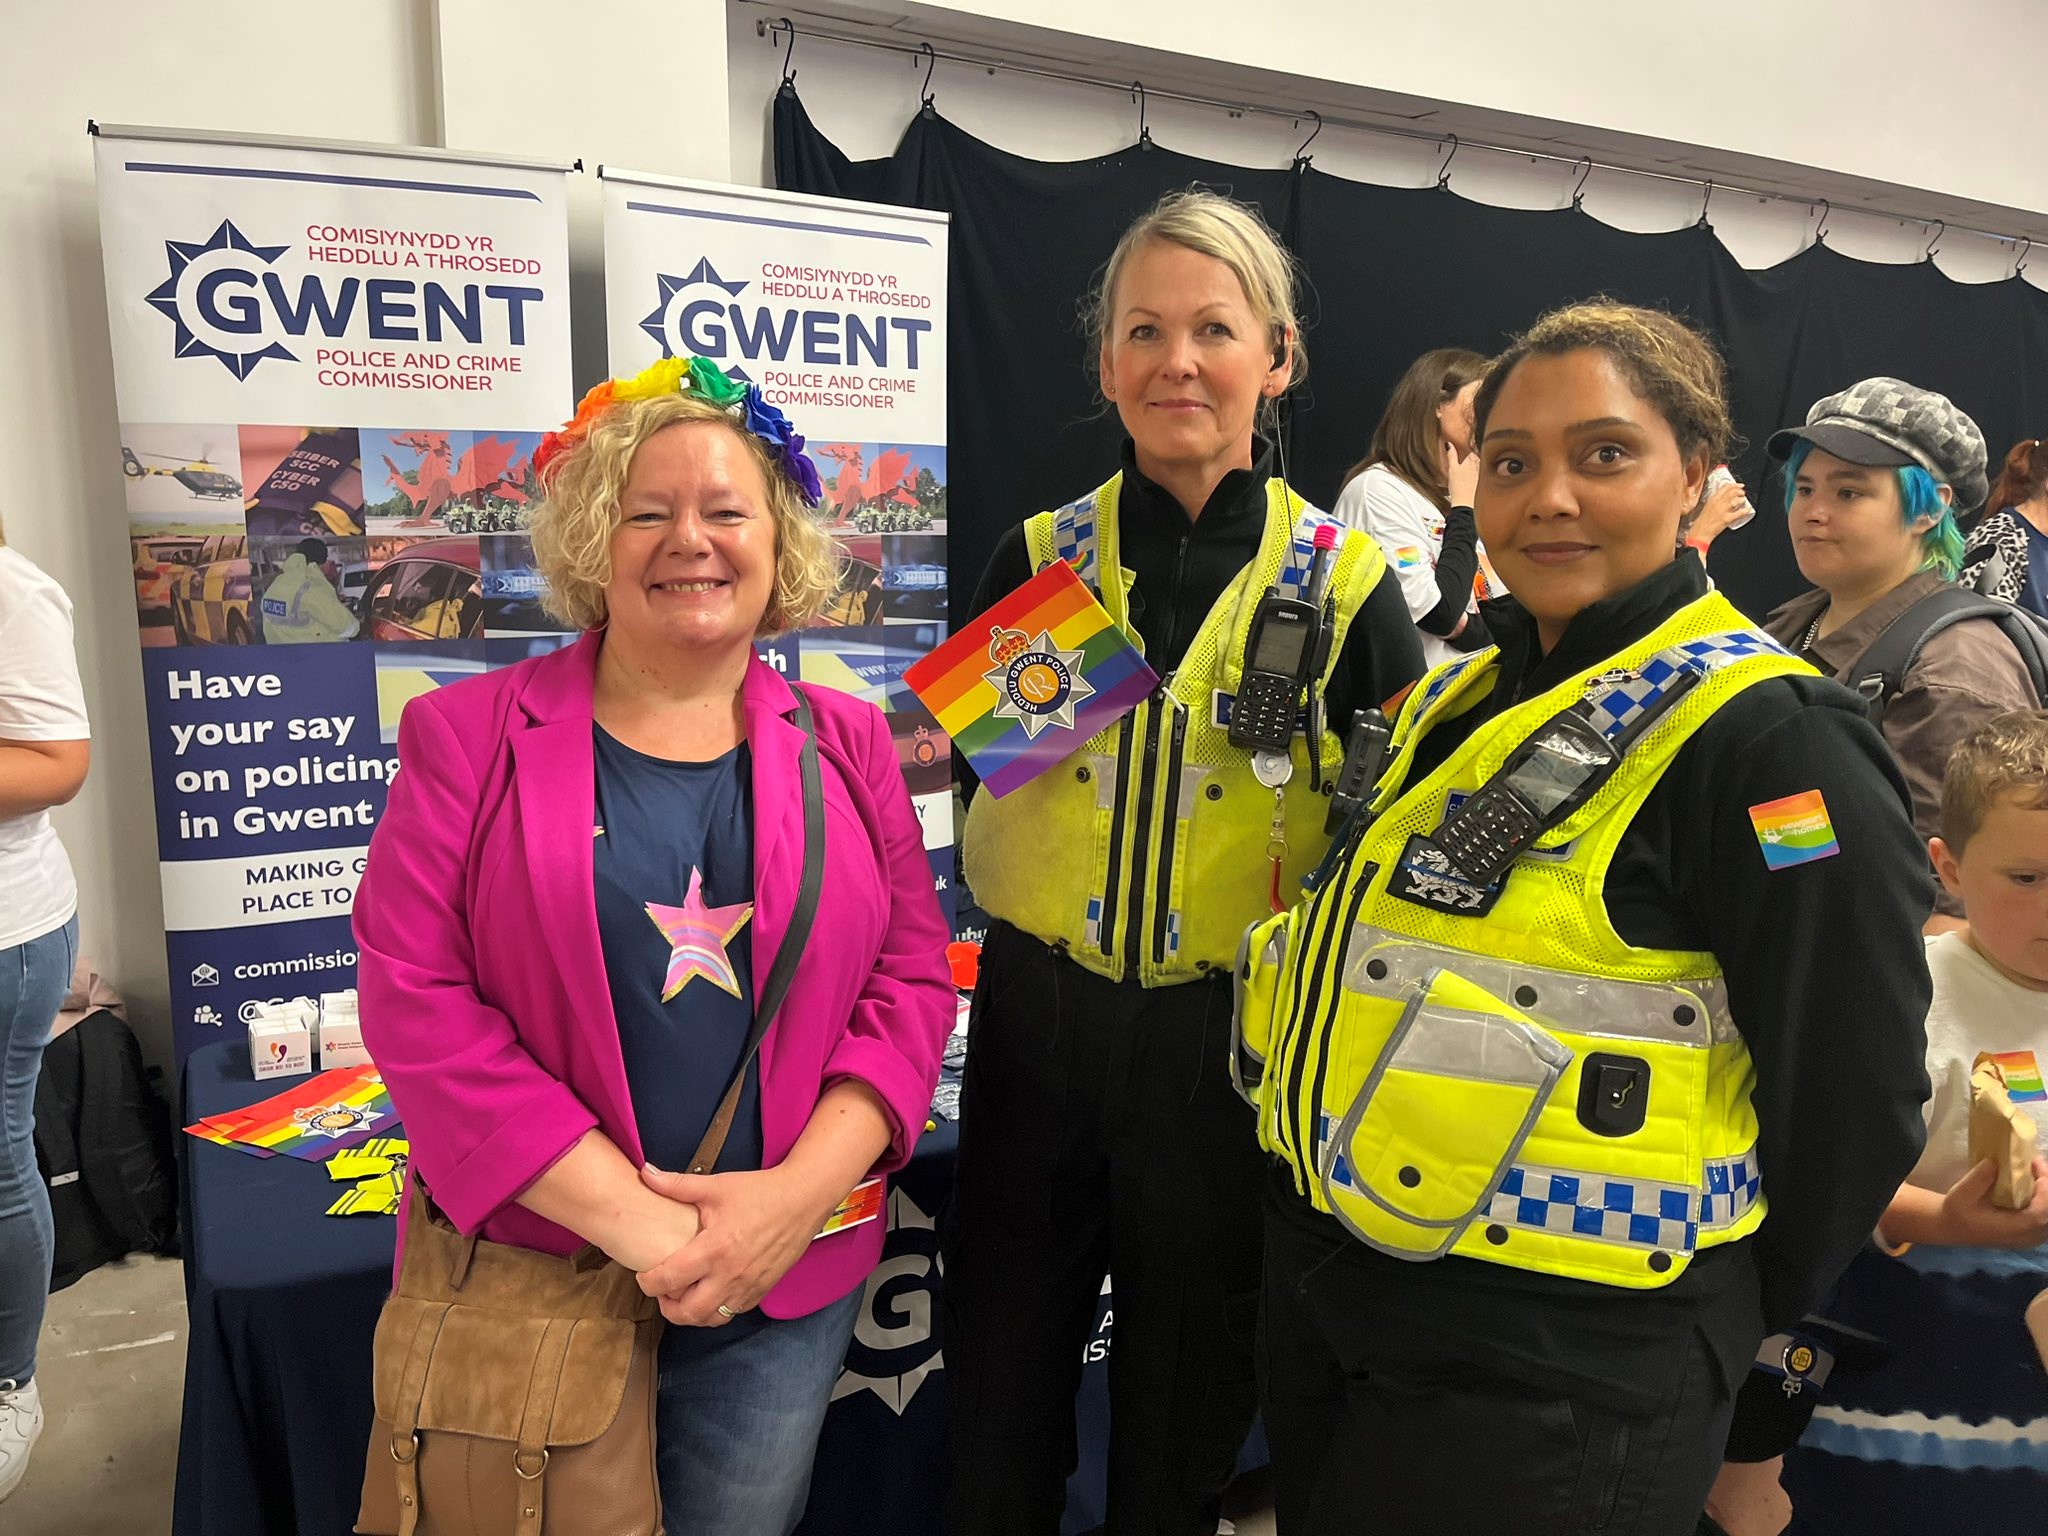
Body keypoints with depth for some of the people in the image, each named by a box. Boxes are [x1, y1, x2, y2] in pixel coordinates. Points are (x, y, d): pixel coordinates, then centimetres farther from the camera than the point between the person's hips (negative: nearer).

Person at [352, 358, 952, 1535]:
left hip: (788, 1282, 2)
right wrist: (626, 1214, -17)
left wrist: (797, 1194, -14)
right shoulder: (473, 735, -3)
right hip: (532, 1263, -1)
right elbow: (413, 994, -10)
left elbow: (913, 984, 0)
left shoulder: (846, 745, 2)